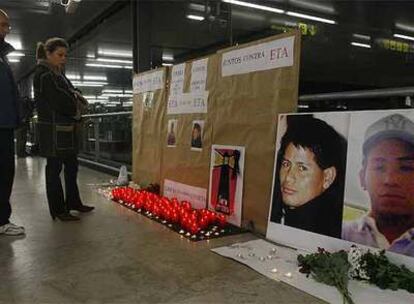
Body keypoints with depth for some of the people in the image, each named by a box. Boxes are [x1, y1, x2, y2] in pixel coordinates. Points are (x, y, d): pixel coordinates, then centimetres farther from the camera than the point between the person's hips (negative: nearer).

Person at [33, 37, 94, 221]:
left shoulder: (58, 74, 18)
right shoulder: (43, 74, -10)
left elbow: (72, 95, 15)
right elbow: (59, 101, -19)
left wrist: (77, 102, -7)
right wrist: (77, 109, -4)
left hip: (67, 128, 9)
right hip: (53, 129, -9)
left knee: (71, 165, 13)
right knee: (54, 168, -2)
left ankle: (73, 202, 25)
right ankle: (58, 210, 5)